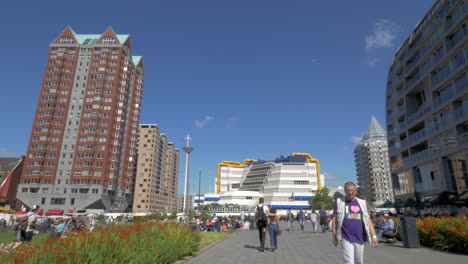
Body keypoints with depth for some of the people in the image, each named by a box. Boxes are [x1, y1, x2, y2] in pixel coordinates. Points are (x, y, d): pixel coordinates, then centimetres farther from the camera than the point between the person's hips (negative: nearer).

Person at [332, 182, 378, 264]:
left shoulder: (362, 203, 8)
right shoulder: (339, 202, 1)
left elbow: (368, 220, 7)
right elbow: (334, 219, 2)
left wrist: (373, 236, -1)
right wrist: (334, 236, -1)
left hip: (360, 238, 3)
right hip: (346, 238, -3)